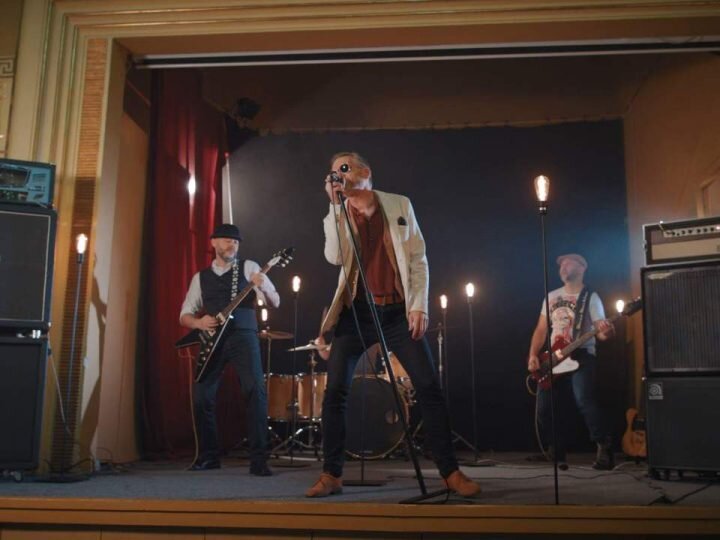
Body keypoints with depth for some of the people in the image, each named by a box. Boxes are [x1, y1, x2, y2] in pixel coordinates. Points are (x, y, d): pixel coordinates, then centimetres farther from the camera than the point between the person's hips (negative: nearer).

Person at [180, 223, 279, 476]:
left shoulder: (249, 267, 9)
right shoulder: (200, 277, 16)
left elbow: (275, 302, 3)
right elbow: (184, 315, 16)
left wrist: (263, 287, -19)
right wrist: (198, 322, -7)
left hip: (242, 336, -3)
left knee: (256, 391, -17)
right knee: (201, 396, -2)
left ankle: (258, 459, -11)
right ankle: (209, 455, 18)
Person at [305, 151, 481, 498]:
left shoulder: (400, 205, 6)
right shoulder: (337, 215, 8)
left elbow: (418, 258, 5)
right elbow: (334, 258, -10)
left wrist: (419, 304, -5)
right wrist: (335, 205, -12)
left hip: (397, 311, -1)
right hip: (356, 312, 1)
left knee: (429, 388, -5)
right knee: (335, 391, -4)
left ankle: (451, 472, 4)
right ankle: (331, 475, 7)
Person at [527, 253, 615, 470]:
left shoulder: (590, 297, 0)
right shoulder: (551, 297, 14)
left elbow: (601, 331, -7)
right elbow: (541, 330, 14)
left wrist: (606, 332, -32)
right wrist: (533, 355, 2)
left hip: (582, 356, -5)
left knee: (584, 401, -27)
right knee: (546, 407, -1)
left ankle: (604, 448, -12)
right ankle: (559, 453, 15)